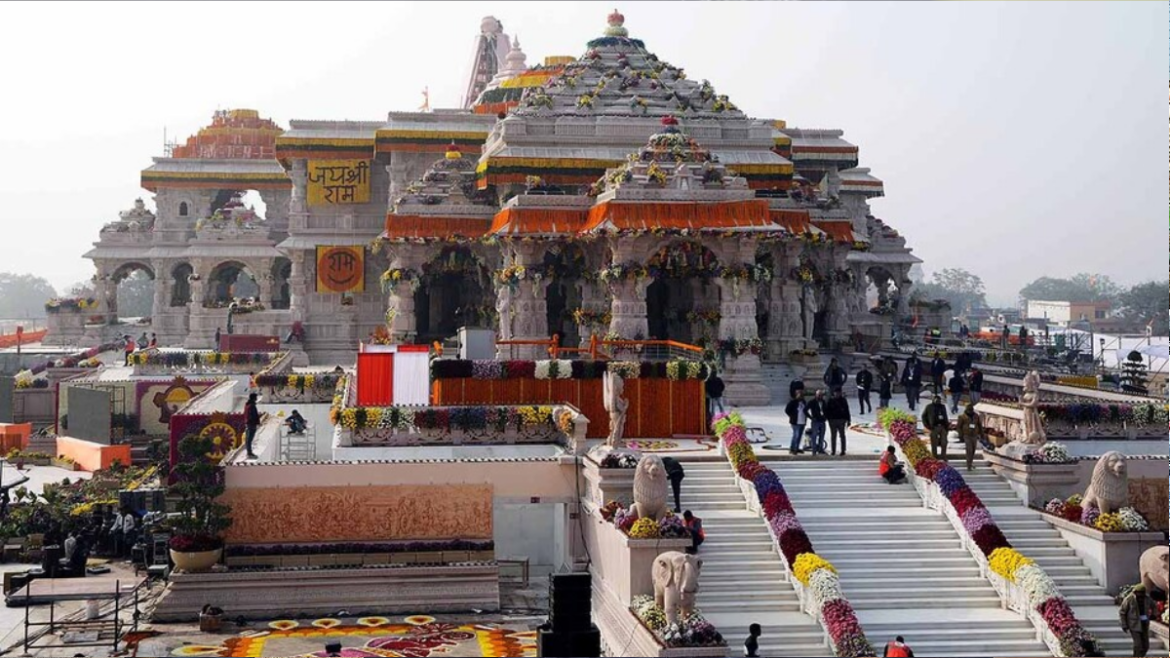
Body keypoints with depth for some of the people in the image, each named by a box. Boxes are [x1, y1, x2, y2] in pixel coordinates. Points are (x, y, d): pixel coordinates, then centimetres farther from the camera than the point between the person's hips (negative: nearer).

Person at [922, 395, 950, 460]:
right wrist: (927, 426, -5)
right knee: (934, 445, 1)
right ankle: (934, 459, 9)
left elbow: (945, 417, 21)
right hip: (934, 427, -4)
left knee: (944, 444, 3)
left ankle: (944, 459, 15)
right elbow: (924, 416, 3)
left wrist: (947, 425, 11)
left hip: (943, 427, 4)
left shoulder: (943, 406, 14)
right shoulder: (929, 407, 1)